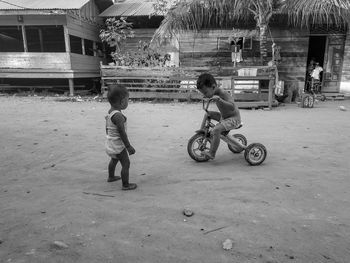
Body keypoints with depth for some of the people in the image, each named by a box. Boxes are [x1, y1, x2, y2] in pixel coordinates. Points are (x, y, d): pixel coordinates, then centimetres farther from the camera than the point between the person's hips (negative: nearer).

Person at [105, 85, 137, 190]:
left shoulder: (109, 112, 2)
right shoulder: (118, 116, -27)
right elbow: (122, 133, -27)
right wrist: (129, 146, -21)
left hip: (109, 143, 10)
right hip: (117, 145, -10)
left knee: (114, 160, 30)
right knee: (126, 163, 2)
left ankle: (111, 177, 50)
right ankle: (126, 185, 12)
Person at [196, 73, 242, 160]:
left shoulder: (223, 93, -26)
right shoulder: (215, 93, 0)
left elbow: (232, 107, -39)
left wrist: (219, 99, -47)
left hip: (234, 119, -9)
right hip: (224, 117, 9)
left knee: (216, 130, -28)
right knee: (208, 114, 14)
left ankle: (211, 153, -24)